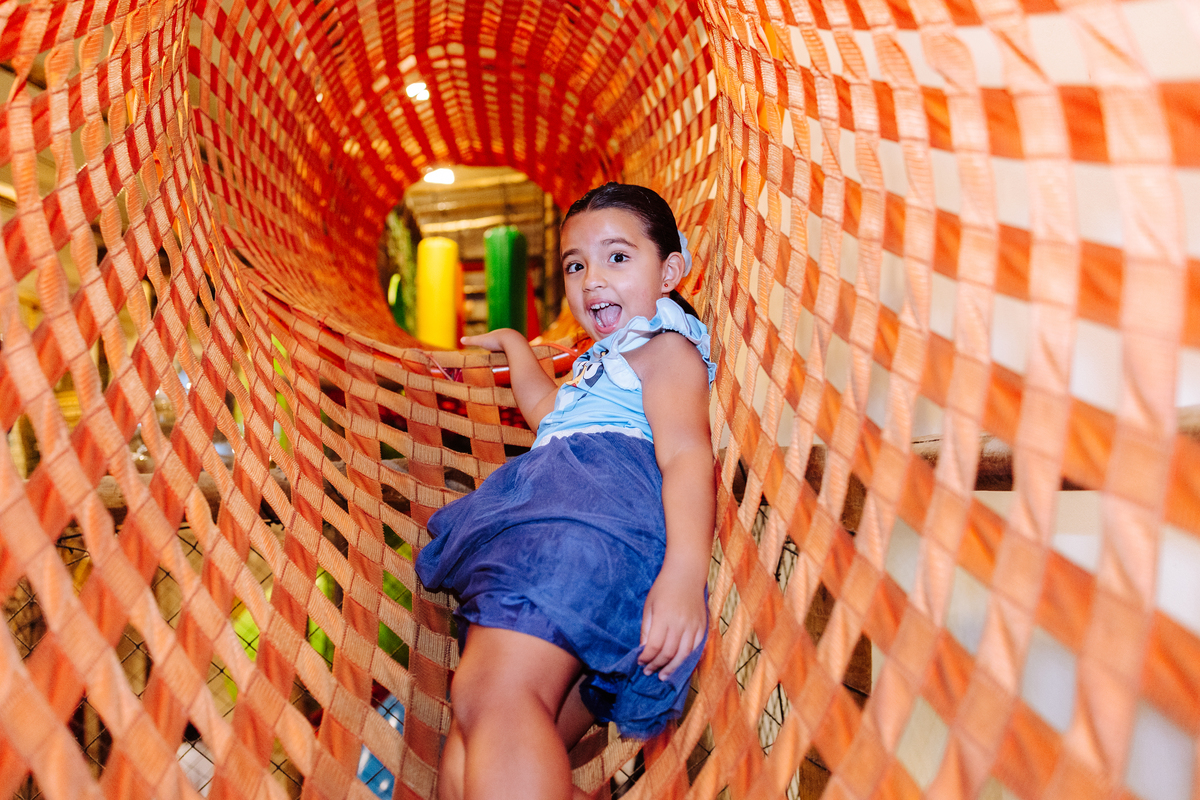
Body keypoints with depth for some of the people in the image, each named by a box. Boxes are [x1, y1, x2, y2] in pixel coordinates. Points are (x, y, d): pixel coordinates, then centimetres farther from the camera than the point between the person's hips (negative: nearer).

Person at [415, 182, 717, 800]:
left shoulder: (666, 346, 11)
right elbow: (547, 412, 61)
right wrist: (512, 344, 76)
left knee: (492, 692, -34)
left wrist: (684, 571, -27)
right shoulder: (605, 362, 41)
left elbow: (686, 453, -8)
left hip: (596, 515, -9)